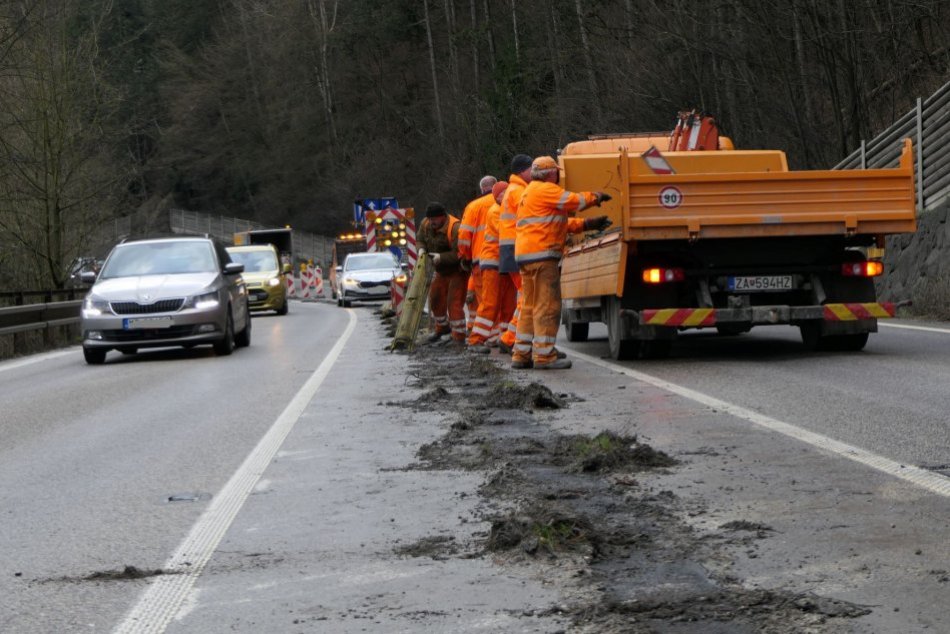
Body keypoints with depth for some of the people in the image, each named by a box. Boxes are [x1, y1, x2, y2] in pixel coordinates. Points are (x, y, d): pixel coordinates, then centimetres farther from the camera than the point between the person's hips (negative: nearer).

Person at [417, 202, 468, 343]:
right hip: (441, 271, 8)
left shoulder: (455, 228, -28)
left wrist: (441, 257, -34)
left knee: (454, 302, -14)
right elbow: (420, 239, 10)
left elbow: (458, 253, -30)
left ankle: (459, 336, -11)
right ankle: (442, 327, 37)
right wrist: (421, 249, -11)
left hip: (457, 270, -8)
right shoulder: (426, 224, -4)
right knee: (435, 298, 14)